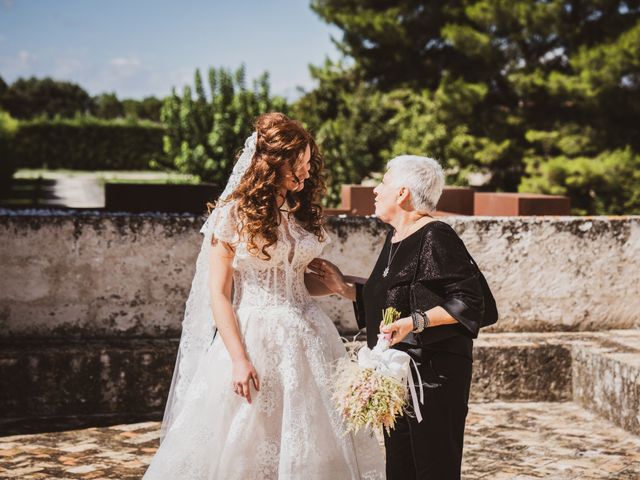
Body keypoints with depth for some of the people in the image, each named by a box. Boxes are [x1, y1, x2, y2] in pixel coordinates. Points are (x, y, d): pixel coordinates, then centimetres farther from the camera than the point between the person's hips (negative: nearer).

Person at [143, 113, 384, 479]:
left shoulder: (303, 213, 10)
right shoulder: (233, 215, -6)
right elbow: (218, 294, -8)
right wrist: (239, 359, -14)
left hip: (304, 338, 5)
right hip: (252, 338, -5)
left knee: (316, 447, 5)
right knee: (245, 451, 1)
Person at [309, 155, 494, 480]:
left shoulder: (436, 238, -14)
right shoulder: (395, 239, 14)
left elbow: (468, 303, -18)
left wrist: (414, 322, -25)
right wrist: (344, 286, 13)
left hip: (433, 371, -9)